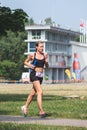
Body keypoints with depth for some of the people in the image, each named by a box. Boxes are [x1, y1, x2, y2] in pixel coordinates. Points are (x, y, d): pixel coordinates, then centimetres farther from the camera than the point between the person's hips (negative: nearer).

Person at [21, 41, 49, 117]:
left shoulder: (44, 55, 7)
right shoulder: (32, 55, -2)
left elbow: (47, 67, 10)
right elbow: (25, 62, 12)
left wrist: (46, 62, -10)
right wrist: (30, 65, -7)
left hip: (40, 75, 5)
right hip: (34, 74, -5)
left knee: (33, 93, 15)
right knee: (40, 92, -18)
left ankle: (25, 107, 34)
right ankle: (41, 111, -20)